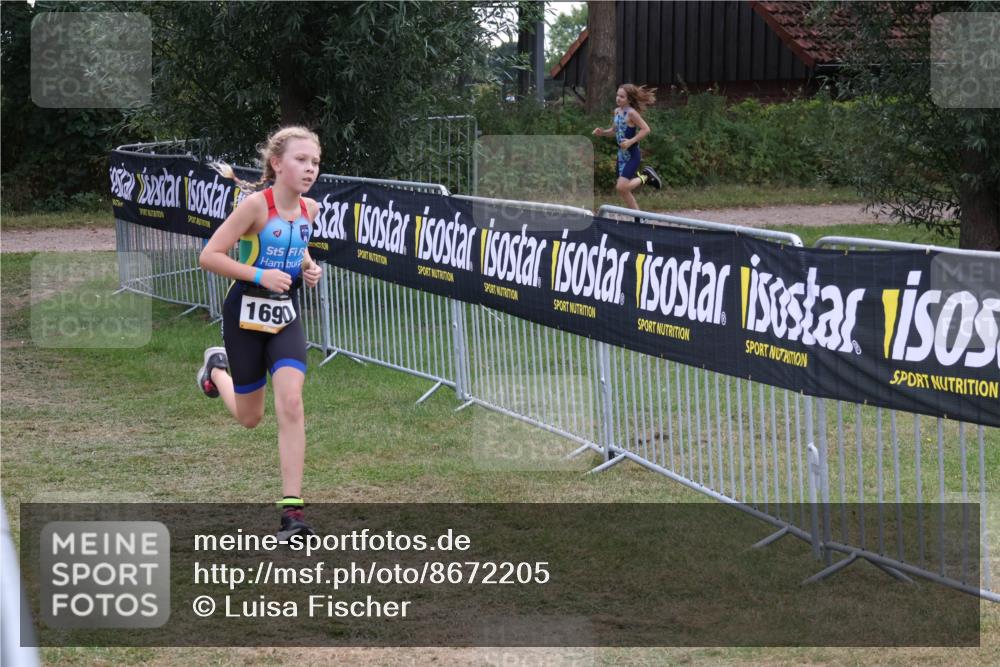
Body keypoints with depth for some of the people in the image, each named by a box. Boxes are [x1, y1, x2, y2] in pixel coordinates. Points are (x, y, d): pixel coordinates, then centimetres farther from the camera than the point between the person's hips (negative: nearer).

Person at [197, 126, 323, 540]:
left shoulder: (309, 209, 0)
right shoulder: (257, 204, -19)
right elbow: (210, 256, -19)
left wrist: (309, 269, 2)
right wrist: (259, 275, -27)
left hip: (286, 318, 3)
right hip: (246, 315, -3)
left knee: (290, 401, -18)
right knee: (250, 418, 12)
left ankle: (292, 508, -16)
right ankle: (217, 368, 47)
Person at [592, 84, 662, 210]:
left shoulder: (631, 113, -16)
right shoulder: (617, 111, 7)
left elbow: (646, 129, -18)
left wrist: (631, 141, -25)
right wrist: (602, 132, 2)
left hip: (632, 155, -8)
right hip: (622, 154, 8)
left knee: (621, 187, -17)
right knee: (624, 191, 10)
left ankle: (646, 177, 6)